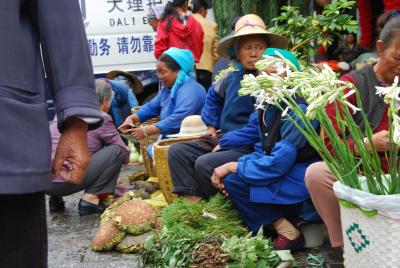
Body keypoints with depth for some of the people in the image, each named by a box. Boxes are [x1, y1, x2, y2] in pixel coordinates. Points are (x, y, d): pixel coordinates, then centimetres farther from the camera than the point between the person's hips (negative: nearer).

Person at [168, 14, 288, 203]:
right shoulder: (231, 78, 9)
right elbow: (214, 95, 32)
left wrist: (226, 143, -19)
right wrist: (212, 126, 22)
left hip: (252, 147, -8)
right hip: (225, 141, 9)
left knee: (204, 164, -29)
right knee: (177, 151, -1)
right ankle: (193, 199, -13)